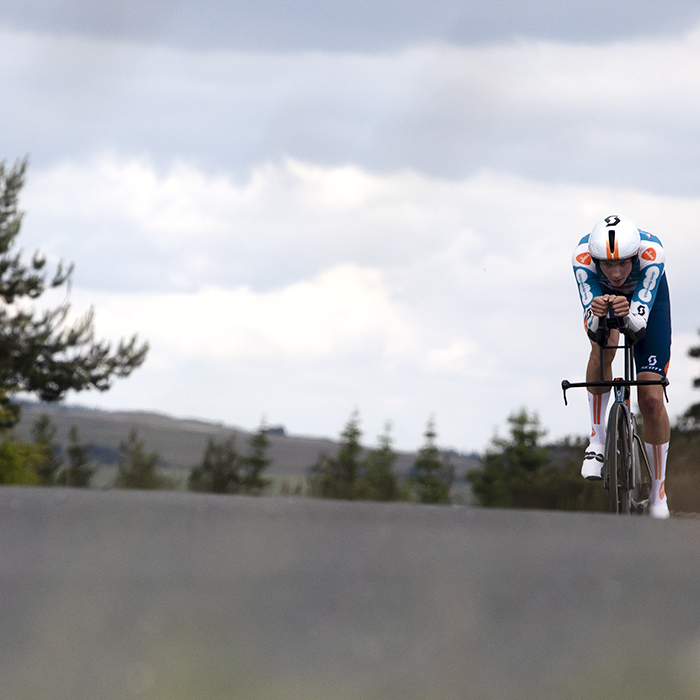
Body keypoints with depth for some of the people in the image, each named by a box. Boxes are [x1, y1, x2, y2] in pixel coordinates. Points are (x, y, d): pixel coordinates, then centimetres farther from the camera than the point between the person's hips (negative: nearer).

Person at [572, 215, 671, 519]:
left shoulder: (651, 251, -41)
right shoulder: (583, 255, -37)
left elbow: (639, 322, -42)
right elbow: (592, 326, -37)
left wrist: (627, 315, -64)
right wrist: (596, 314, -59)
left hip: (648, 296, -1)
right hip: (600, 294, 1)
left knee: (651, 398, -9)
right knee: (603, 345, -35)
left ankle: (658, 495, 7)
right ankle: (597, 439, -15)